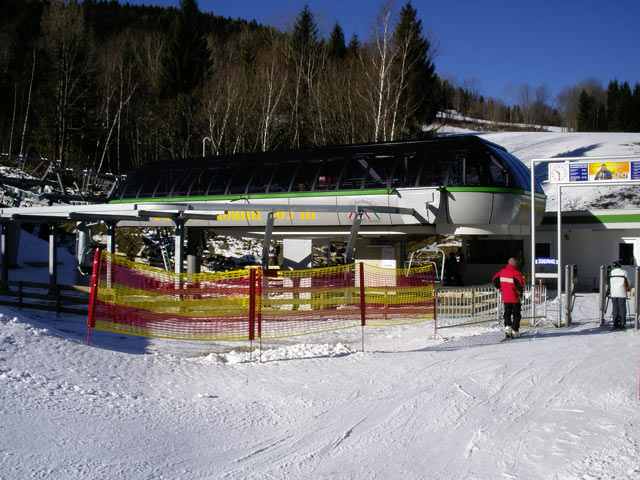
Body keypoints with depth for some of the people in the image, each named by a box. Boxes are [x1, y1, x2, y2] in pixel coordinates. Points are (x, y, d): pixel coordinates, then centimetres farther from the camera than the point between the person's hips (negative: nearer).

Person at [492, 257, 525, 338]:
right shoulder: (516, 272, -17)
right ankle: (515, 331, 7)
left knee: (507, 313, 19)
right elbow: (520, 285, -24)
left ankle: (507, 326, 2)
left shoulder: (502, 271, 2)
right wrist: (519, 293, -9)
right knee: (516, 315, 8)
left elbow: (495, 280, 8)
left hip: (505, 298, 5)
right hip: (514, 298, -5)